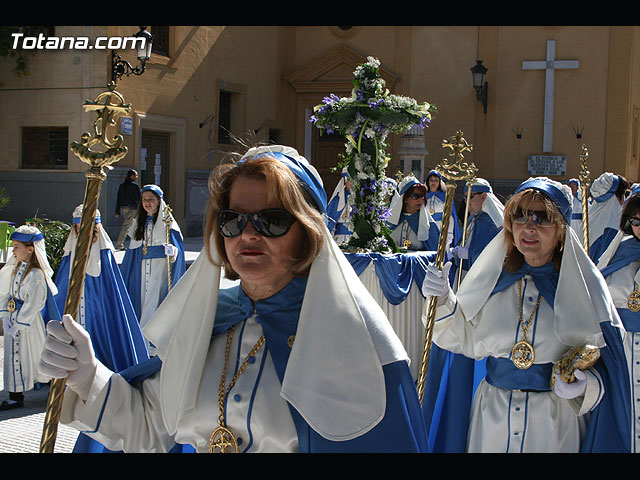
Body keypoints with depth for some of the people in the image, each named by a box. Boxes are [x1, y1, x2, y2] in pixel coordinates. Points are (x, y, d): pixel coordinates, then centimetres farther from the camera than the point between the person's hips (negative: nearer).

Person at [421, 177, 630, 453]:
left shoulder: (583, 283, -6)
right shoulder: (492, 277, 1)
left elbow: (605, 365, -3)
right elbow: (467, 341, 3)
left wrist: (584, 384, -21)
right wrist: (444, 302, -10)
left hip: (555, 423, -2)